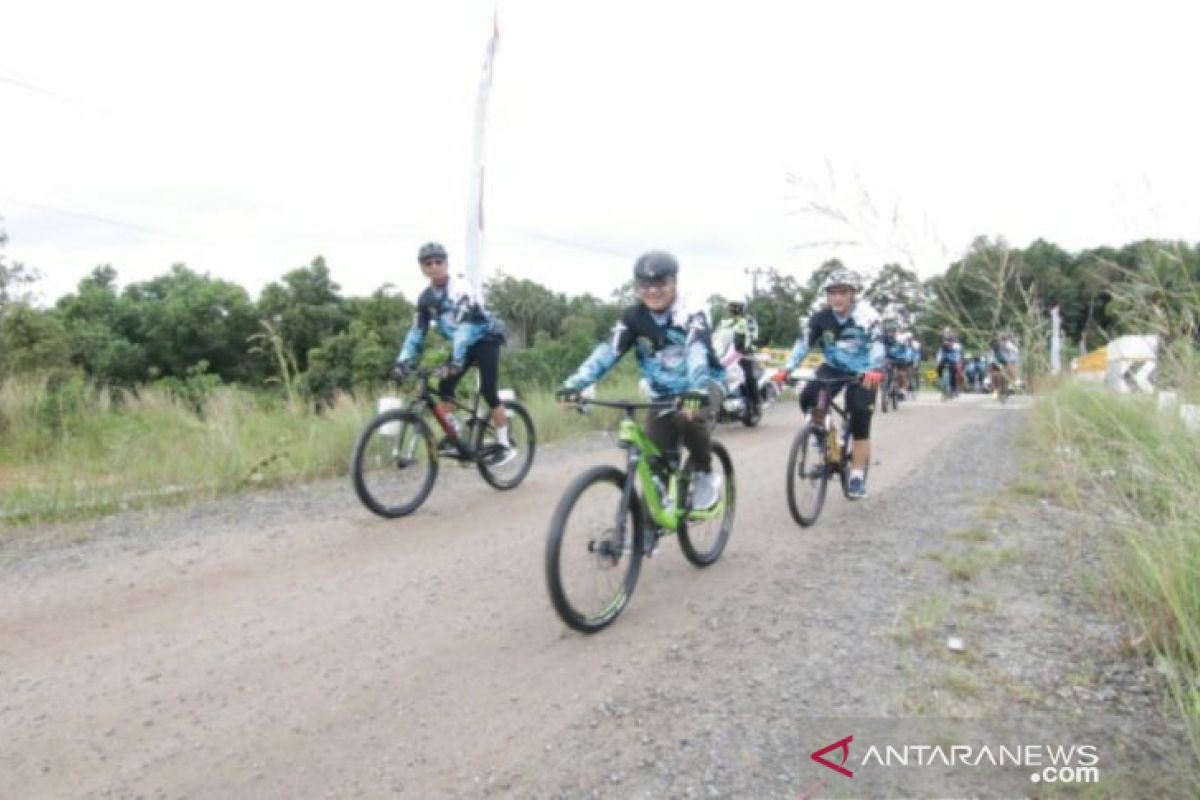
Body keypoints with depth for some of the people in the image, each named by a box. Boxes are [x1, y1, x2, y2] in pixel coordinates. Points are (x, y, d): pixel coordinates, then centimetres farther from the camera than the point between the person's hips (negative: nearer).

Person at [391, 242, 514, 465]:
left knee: (489, 392, -14)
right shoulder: (426, 297, -4)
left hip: (486, 339, -7)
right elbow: (417, 331, -4)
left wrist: (456, 359, -49)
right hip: (466, 343, 7)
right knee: (444, 387, -8)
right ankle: (453, 439, 1)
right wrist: (403, 361, -17)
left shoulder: (458, 288, -26)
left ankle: (505, 445, -3)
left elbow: (463, 325, -38)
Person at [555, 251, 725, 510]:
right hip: (663, 393, 4)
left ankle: (705, 475, -9)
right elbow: (608, 351, -23)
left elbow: (698, 353, -39)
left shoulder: (691, 315, -21)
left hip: (702, 386, -4)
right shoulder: (633, 317, -11)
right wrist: (574, 384, -39)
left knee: (687, 417, -34)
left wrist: (697, 391, -59)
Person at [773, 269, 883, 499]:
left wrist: (873, 370, -52)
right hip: (833, 368, 3)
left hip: (861, 372, -3)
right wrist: (786, 368, -30)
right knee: (807, 398, -22)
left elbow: (876, 345, -33)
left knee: (860, 423, -11)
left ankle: (857, 476, -1)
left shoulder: (866, 316, -23)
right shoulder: (820, 318, -13)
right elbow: (804, 343, -16)